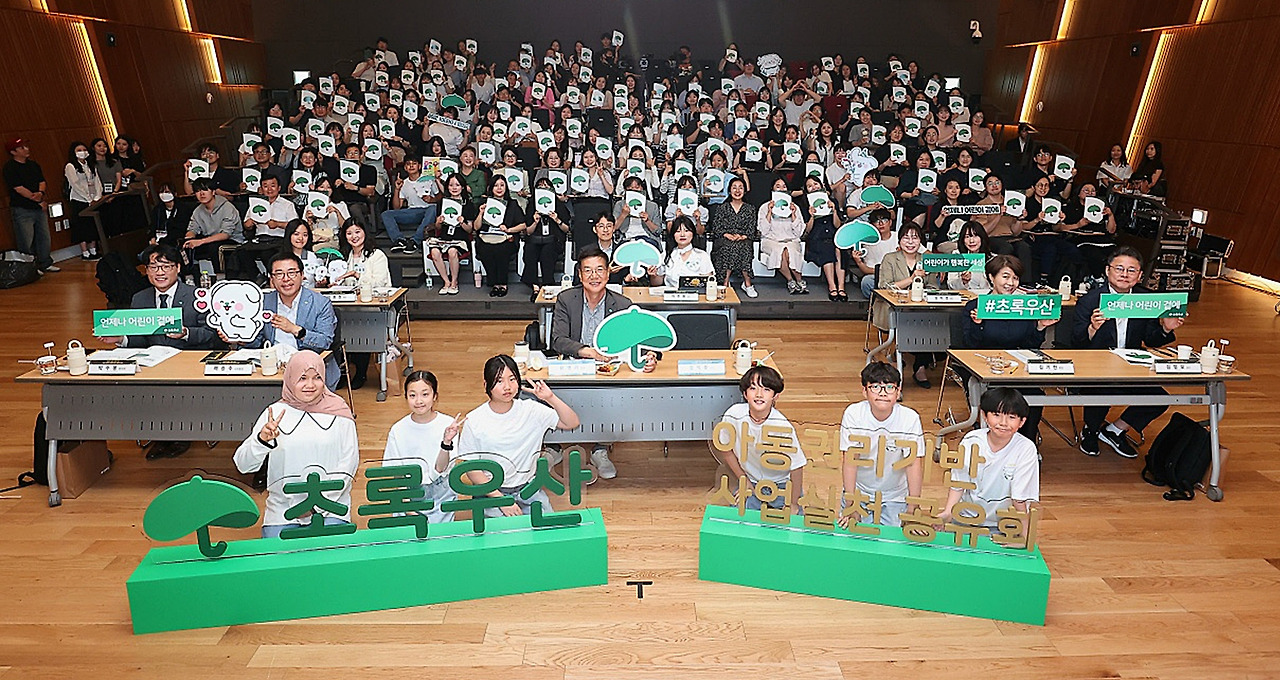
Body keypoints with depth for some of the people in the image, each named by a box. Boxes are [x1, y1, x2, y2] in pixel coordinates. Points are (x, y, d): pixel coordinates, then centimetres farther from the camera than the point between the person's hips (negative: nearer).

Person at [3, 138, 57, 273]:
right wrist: (39, 200, -10)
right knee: (26, 241, -3)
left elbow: (42, 181, 9)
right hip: (22, 210, -6)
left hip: (39, 208, 6)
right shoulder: (10, 167, -8)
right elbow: (18, 188, -12)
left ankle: (45, 263, 22)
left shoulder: (33, 165, 12)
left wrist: (40, 193, -13)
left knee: (44, 237, 11)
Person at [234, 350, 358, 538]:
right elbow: (243, 465, -2)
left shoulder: (339, 412, 3)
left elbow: (348, 463, 0)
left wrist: (318, 503, -8)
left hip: (329, 503, -1)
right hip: (282, 506, 1)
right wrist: (262, 439, -23)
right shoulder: (275, 413, 5)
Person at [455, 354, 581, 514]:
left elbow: (572, 423, -7)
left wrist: (551, 398, -21)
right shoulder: (474, 421, -7)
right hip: (491, 492, -2)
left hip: (528, 488, 2)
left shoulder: (530, 410, -3)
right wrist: (501, 500, -13)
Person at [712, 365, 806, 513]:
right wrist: (743, 479, 2)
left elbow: (796, 467, -16)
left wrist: (794, 505, -10)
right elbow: (725, 449, -2)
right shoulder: (734, 415, -21)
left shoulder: (783, 426, -27)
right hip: (750, 481, 2)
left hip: (782, 484, -1)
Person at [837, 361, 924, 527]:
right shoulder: (853, 414, -18)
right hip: (859, 491, 0)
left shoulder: (911, 418, -19)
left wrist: (912, 510, -14)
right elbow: (850, 460, -16)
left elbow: (914, 464, -14)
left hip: (895, 496, 0)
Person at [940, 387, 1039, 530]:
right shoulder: (971, 441, -8)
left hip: (1004, 523, 0)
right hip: (967, 517, 1)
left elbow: (1020, 497, -10)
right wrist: (948, 512, -10)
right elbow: (958, 484, 0)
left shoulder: (1026, 449, -14)